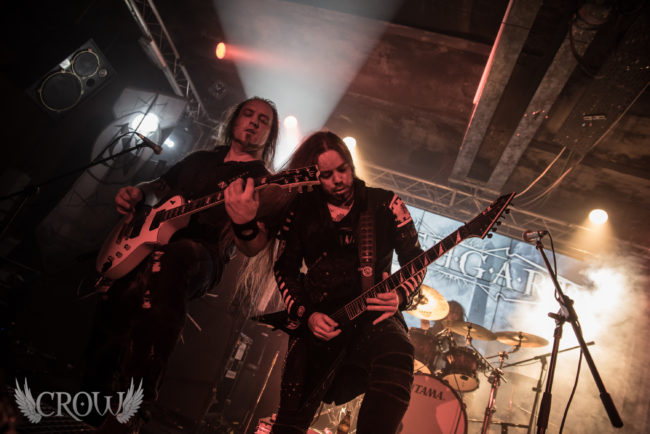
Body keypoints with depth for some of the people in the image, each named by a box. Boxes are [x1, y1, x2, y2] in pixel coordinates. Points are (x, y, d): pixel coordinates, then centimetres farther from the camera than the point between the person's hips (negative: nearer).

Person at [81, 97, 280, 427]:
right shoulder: (200, 160, 21)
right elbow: (159, 187, 34)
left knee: (174, 256, -40)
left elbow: (252, 248, -8)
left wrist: (245, 224, -31)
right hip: (147, 246, 5)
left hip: (203, 261, -5)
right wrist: (137, 193, 11)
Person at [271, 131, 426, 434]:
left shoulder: (384, 204, 3)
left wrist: (400, 295, -17)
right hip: (315, 318, 2)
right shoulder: (302, 210, 7)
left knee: (396, 359, -35)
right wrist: (305, 314, -6)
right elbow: (284, 269, 8)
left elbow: (415, 258, 3)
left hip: (372, 314, -1)